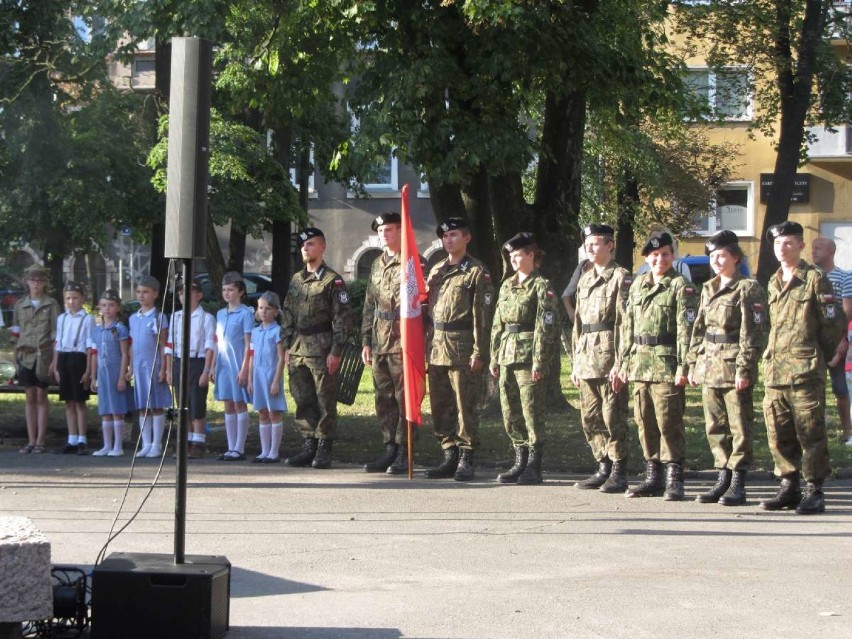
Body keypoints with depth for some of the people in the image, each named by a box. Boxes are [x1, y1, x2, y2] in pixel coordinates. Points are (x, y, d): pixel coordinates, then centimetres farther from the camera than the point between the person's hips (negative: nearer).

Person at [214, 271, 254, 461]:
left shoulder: (245, 313, -6)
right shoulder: (221, 314, 14)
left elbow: (248, 343, -10)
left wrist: (244, 369, -15)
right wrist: (213, 366, 13)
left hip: (238, 364, -7)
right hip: (223, 364, 7)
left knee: (240, 405, -2)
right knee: (228, 407, 9)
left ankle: (239, 449, 0)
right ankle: (231, 448, 13)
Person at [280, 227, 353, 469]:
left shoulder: (333, 281, -4)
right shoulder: (296, 280, 16)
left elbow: (343, 318, -8)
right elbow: (287, 315, 19)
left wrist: (336, 351, -13)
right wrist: (287, 347, 11)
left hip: (322, 352, -6)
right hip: (298, 350, 6)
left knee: (325, 402, -2)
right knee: (303, 401, 8)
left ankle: (324, 449, 3)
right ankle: (309, 446, 15)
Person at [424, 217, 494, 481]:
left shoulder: (477, 272, -4)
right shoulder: (436, 270, 16)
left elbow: (482, 316, -9)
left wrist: (479, 352, -15)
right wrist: (428, 345, 12)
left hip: (463, 348, -7)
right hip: (438, 348, 7)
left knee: (466, 407, -3)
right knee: (440, 407, 9)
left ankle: (466, 460, 2)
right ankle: (449, 458, 17)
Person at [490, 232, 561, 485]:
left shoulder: (541, 287, -6)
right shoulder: (507, 286, 17)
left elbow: (545, 327, -12)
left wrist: (539, 361, -17)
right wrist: (495, 357, 13)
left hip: (528, 358, -7)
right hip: (507, 357, 7)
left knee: (532, 413, -4)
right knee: (511, 413, 9)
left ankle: (534, 467, 1)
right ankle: (520, 462, 18)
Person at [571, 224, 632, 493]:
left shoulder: (621, 278, -5)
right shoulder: (585, 280, 18)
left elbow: (624, 323, -12)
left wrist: (619, 364, -17)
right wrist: (576, 362, 16)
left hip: (609, 359, -8)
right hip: (587, 359, 8)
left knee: (613, 418, -5)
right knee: (590, 419, 9)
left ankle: (619, 473, 1)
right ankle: (604, 469, 18)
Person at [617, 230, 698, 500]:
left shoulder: (680, 286, -3)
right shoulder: (638, 285, 15)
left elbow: (686, 329, -9)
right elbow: (628, 326, 18)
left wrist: (683, 366, -16)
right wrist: (625, 361, 12)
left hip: (666, 364, -6)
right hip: (640, 363, 6)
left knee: (669, 422, -8)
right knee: (645, 422, 9)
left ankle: (674, 480, -4)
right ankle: (653, 478, 17)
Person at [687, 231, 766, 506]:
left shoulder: (748, 288, -6)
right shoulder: (708, 289, 16)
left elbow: (752, 333, -11)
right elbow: (698, 329, 18)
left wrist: (744, 368, -17)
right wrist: (694, 364, 12)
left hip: (734, 366, -7)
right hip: (709, 366, 7)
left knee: (739, 427, -2)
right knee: (715, 427, 9)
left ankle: (738, 484, 0)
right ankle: (723, 478, 17)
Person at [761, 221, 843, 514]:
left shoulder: (815, 279, -3)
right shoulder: (773, 283, 17)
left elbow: (831, 324, -3)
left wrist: (820, 359, 2)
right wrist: (772, 360, 17)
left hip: (805, 371, -7)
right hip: (774, 370, 7)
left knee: (810, 433, -5)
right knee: (779, 435, 8)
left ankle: (814, 491, 0)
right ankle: (789, 487, 17)